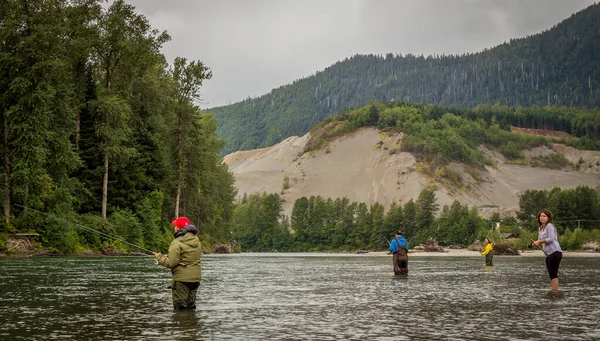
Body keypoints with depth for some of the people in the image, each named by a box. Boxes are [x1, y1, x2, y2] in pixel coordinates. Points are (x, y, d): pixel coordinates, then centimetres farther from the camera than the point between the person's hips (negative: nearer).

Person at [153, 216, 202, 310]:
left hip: (182, 279, -7)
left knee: (180, 309, 1)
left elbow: (171, 263, -18)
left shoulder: (177, 243, -15)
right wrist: (169, 256, 11)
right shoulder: (196, 240, 7)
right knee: (191, 307, 17)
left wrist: (160, 257, 0)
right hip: (195, 279, 7)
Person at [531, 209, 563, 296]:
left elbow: (551, 239, -17)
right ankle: (554, 292, 13)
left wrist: (540, 241, -11)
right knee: (551, 274, 10)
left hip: (555, 252, -9)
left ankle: (554, 292, -13)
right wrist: (536, 243, 2)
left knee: (553, 274, -12)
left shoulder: (550, 226, -8)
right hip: (548, 254, 9)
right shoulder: (541, 228, 19)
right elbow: (540, 240, 23)